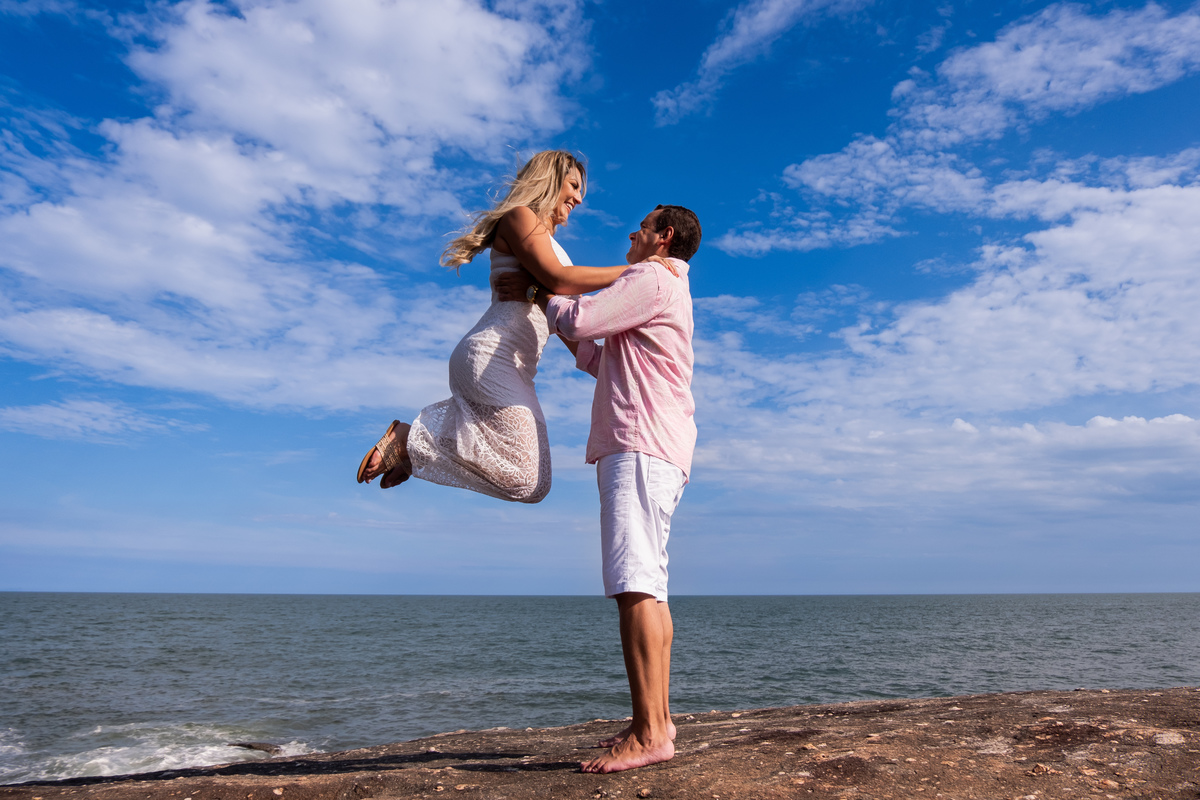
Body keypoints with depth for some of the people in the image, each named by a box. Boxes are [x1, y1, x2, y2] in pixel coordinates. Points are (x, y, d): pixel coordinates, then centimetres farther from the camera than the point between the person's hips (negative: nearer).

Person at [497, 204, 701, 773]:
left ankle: (649, 733, -20)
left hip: (640, 446, -11)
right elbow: (597, 358, 32)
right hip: (643, 449, 11)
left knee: (634, 584, -19)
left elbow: (580, 321, -13)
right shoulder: (666, 293, 31)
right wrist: (542, 303, 30)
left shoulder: (653, 279, -2)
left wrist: (539, 291, 8)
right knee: (646, 587, 9)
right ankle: (657, 719, 14)